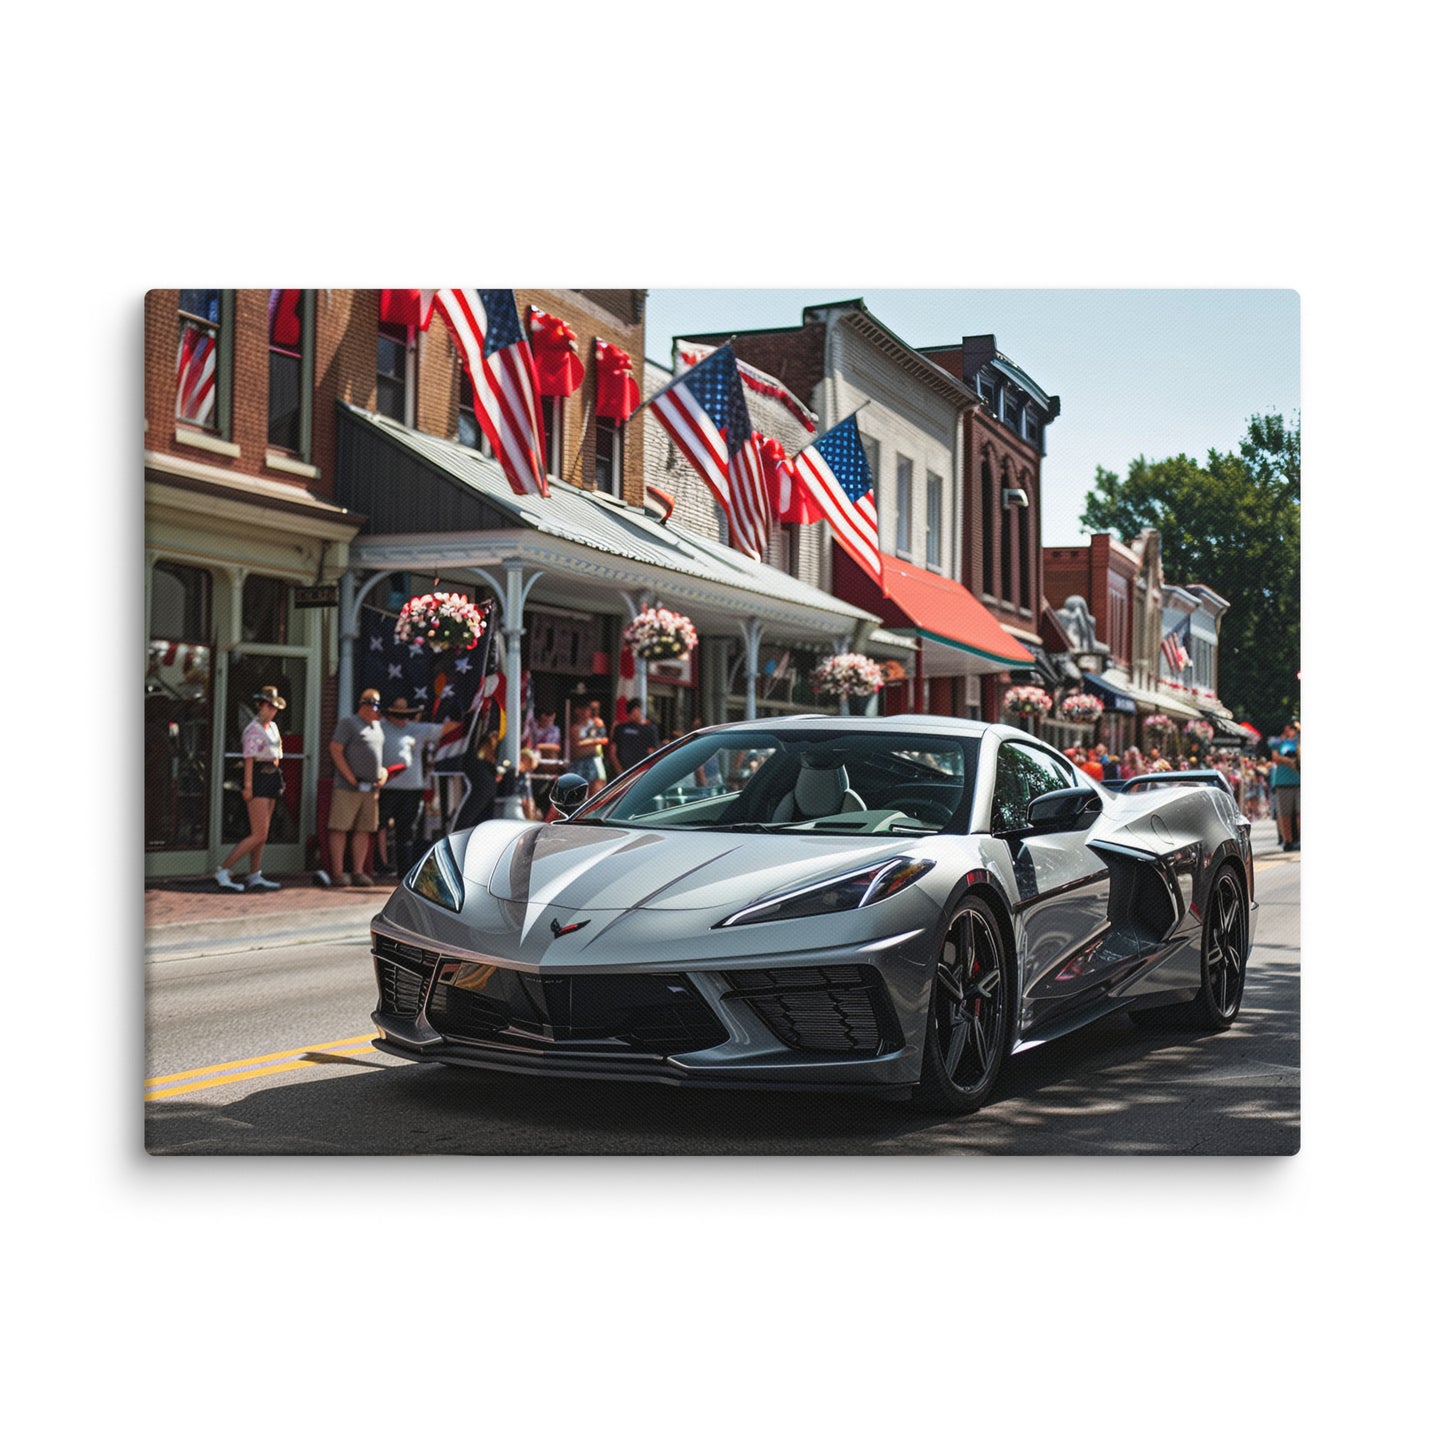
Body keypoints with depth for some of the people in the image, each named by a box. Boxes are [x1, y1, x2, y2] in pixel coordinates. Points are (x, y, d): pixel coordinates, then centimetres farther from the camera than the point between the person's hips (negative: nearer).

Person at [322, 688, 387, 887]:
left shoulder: (377, 727, 19)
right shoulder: (348, 723, -3)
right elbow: (335, 751, -9)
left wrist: (383, 774, 9)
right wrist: (351, 778, -13)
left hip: (371, 789, 7)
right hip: (348, 788, -7)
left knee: (364, 831, 6)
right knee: (340, 828, -5)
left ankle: (358, 872, 10)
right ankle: (337, 872, -2)